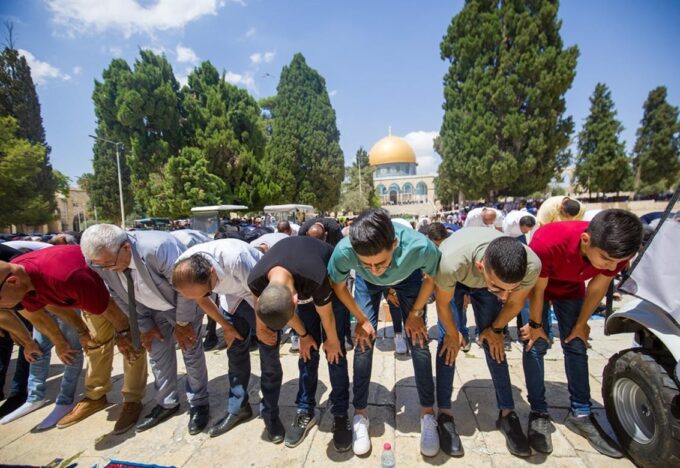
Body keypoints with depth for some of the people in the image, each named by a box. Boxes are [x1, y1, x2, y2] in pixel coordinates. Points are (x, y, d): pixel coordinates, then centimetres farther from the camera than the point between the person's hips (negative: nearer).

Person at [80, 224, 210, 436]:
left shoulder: (157, 249, -42)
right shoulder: (101, 262, -22)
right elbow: (122, 297, -5)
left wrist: (182, 322, -17)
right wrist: (146, 325, -4)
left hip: (186, 301, -5)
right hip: (155, 307, 6)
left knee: (191, 351, 0)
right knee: (157, 352, 9)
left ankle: (199, 404, 16)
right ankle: (166, 403, 27)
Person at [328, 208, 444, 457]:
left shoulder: (421, 247, -43)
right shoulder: (343, 251, -42)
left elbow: (431, 276, -16)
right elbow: (338, 285, -17)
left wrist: (416, 312, -10)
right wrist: (361, 319, -12)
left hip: (408, 278, 0)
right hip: (367, 283, 0)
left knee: (418, 341, -5)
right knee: (364, 342, -6)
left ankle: (428, 413, 13)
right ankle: (360, 413, 12)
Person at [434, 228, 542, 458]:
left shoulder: (532, 266, -37)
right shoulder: (452, 262, -46)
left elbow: (515, 303, -12)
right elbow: (443, 303, -23)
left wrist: (496, 329, 2)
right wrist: (452, 335, -8)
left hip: (484, 282, 2)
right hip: (453, 278, -2)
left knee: (492, 342, -2)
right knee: (447, 341, -11)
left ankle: (507, 414, 13)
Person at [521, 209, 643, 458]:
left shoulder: (616, 251, -29)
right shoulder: (547, 243, -44)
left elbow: (597, 288, -10)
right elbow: (537, 289, -26)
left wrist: (581, 324, 1)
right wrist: (535, 324, -12)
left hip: (571, 288, 4)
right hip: (535, 284, -4)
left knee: (576, 346, 4)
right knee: (536, 345, -8)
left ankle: (581, 414, 16)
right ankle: (538, 413, 5)